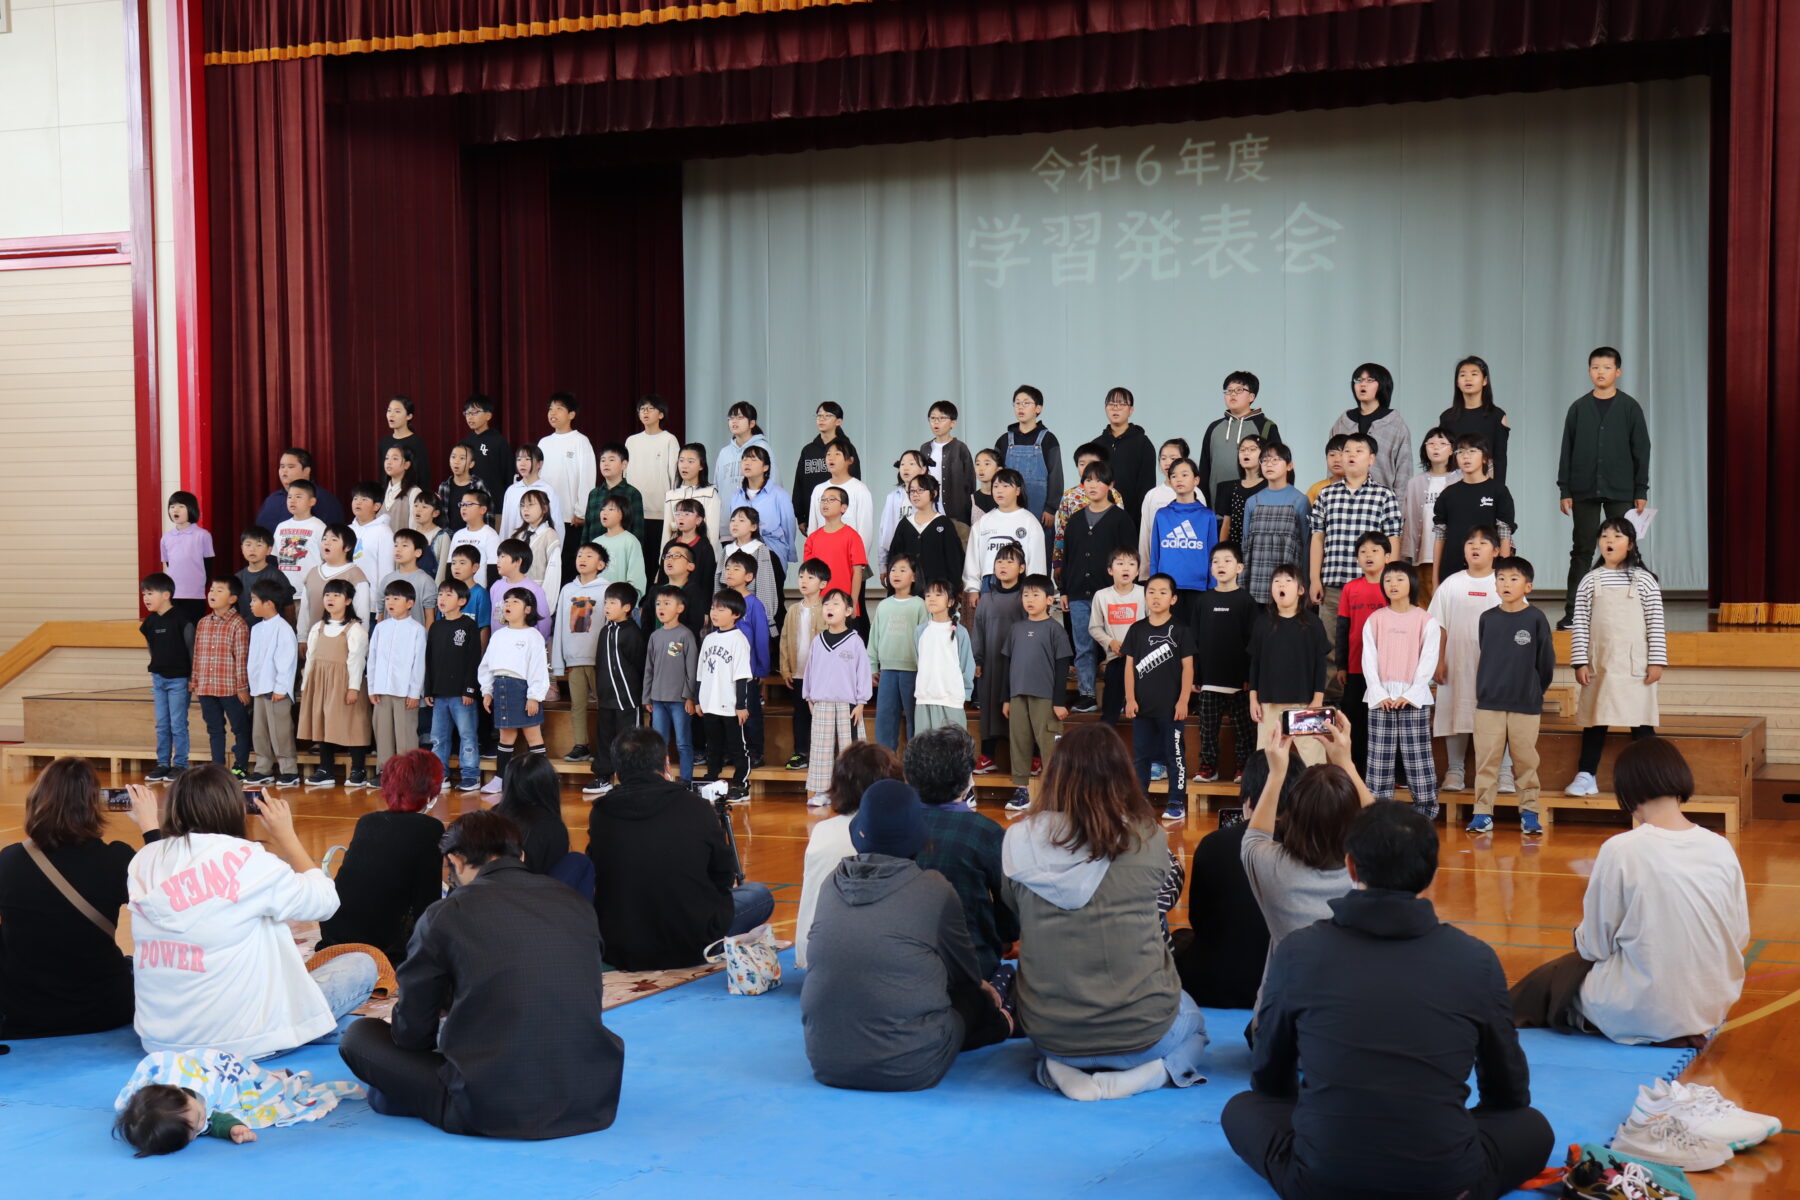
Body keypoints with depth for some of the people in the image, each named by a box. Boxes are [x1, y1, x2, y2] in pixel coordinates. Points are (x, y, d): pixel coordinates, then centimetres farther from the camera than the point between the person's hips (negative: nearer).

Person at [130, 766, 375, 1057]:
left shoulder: (143, 861, 0)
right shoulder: (248, 860, -15)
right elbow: (325, 902, -2)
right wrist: (286, 836, 8)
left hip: (158, 1040, 6)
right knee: (362, 965, 11)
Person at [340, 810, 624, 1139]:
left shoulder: (443, 916, -3)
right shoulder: (575, 902, 8)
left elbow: (411, 1033, 4)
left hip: (491, 1112, -3)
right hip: (594, 1101, 4)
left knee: (360, 1035, 15)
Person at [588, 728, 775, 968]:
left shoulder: (600, 814, -7)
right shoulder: (696, 808, -14)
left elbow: (596, 880, 6)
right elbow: (724, 876, 0)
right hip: (690, 948, -4)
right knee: (760, 894, 18)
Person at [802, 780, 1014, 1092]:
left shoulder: (832, 885, 3)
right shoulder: (933, 889, -8)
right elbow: (963, 968, 9)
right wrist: (981, 984, 36)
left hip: (826, 1063, 4)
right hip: (909, 1068, -4)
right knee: (971, 995, 24)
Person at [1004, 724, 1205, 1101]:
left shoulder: (1020, 839, -9)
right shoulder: (1148, 840, -13)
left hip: (1048, 1031, 2)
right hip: (1141, 1028, -2)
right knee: (1193, 1025, 33)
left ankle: (1059, 1071, 6)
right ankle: (1152, 1071, 1)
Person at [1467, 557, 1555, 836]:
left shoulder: (1536, 619, -4)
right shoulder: (1487, 619, 4)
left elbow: (1546, 661, 3)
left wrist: (1536, 692, 9)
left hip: (1526, 704, -2)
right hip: (1489, 703, 2)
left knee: (1526, 760, 5)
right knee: (1486, 760, 2)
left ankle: (1529, 812, 15)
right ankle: (1483, 812, 8)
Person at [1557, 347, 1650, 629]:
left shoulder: (1630, 408, 3)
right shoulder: (1578, 408, 6)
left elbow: (1641, 451, 4)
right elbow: (1566, 452, 7)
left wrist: (1641, 491, -1)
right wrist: (1565, 490, 1)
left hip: (1620, 492, -1)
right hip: (1584, 492, 1)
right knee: (1582, 550, 3)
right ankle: (1573, 611, 4)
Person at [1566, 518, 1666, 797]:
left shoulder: (1643, 580, 0)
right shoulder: (1590, 580, 4)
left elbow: (1656, 624, -1)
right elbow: (1581, 624, 3)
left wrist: (1656, 661, -5)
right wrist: (1580, 662, -2)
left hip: (1634, 664, -2)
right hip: (1599, 664, 2)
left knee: (1640, 720, 1)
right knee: (1594, 718, 7)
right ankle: (1586, 776, 14)